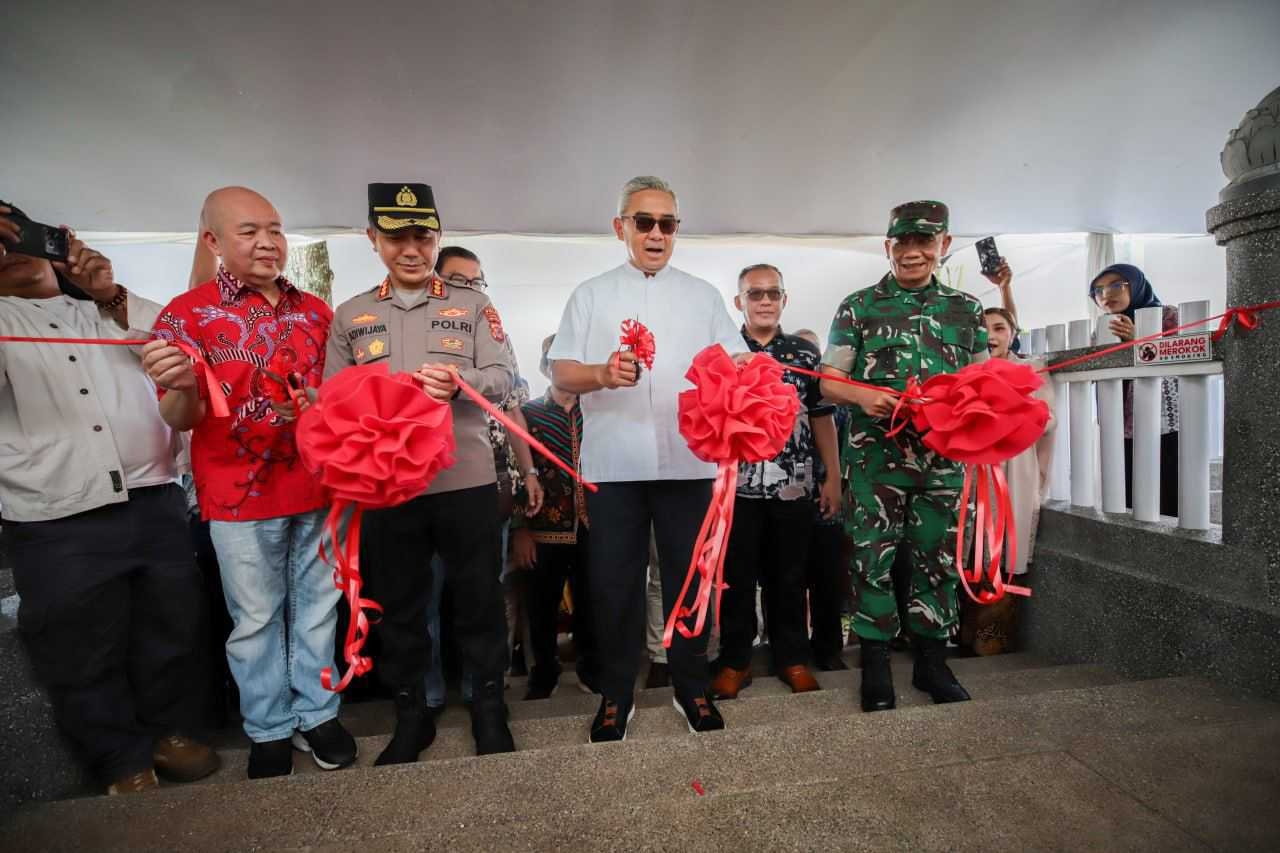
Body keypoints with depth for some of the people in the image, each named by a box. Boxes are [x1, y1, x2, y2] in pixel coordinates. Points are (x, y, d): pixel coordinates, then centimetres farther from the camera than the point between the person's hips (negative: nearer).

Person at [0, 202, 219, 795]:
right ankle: (124, 762, 31)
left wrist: (113, 297, -3)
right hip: (58, 524, -2)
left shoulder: (107, 310, 15)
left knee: (172, 632, 14)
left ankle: (170, 731, 36)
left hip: (154, 502, 2)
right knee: (85, 656, 11)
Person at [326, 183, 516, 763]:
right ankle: (410, 717, 32)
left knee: (479, 600, 9)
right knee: (397, 606, 13)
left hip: (466, 480, -1)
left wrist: (458, 381, -24)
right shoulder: (349, 316, 11)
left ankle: (489, 709, 29)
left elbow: (504, 378, -3)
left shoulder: (473, 306, 6)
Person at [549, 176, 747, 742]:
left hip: (688, 459, 1)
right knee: (614, 582, 5)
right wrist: (603, 374, -17)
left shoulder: (702, 295, 16)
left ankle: (691, 688, 26)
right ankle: (616, 695, 23)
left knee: (689, 576, 8)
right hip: (613, 462, 0)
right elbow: (561, 373, 4)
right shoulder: (592, 294, 12)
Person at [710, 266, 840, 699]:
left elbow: (821, 417, 9)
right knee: (736, 575, 7)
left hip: (795, 484, 2)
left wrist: (832, 476, 5)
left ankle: (792, 657, 27)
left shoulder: (806, 352, 8)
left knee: (789, 576, 11)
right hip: (736, 484, -1)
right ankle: (735, 660, 21)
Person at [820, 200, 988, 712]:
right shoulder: (858, 306, 4)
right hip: (876, 456, -2)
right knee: (874, 560, 2)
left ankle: (932, 662, 28)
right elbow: (829, 381, 2)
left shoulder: (966, 308, 12)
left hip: (944, 457, 3)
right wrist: (862, 396, -18)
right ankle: (875, 667, 17)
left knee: (939, 559, 10)